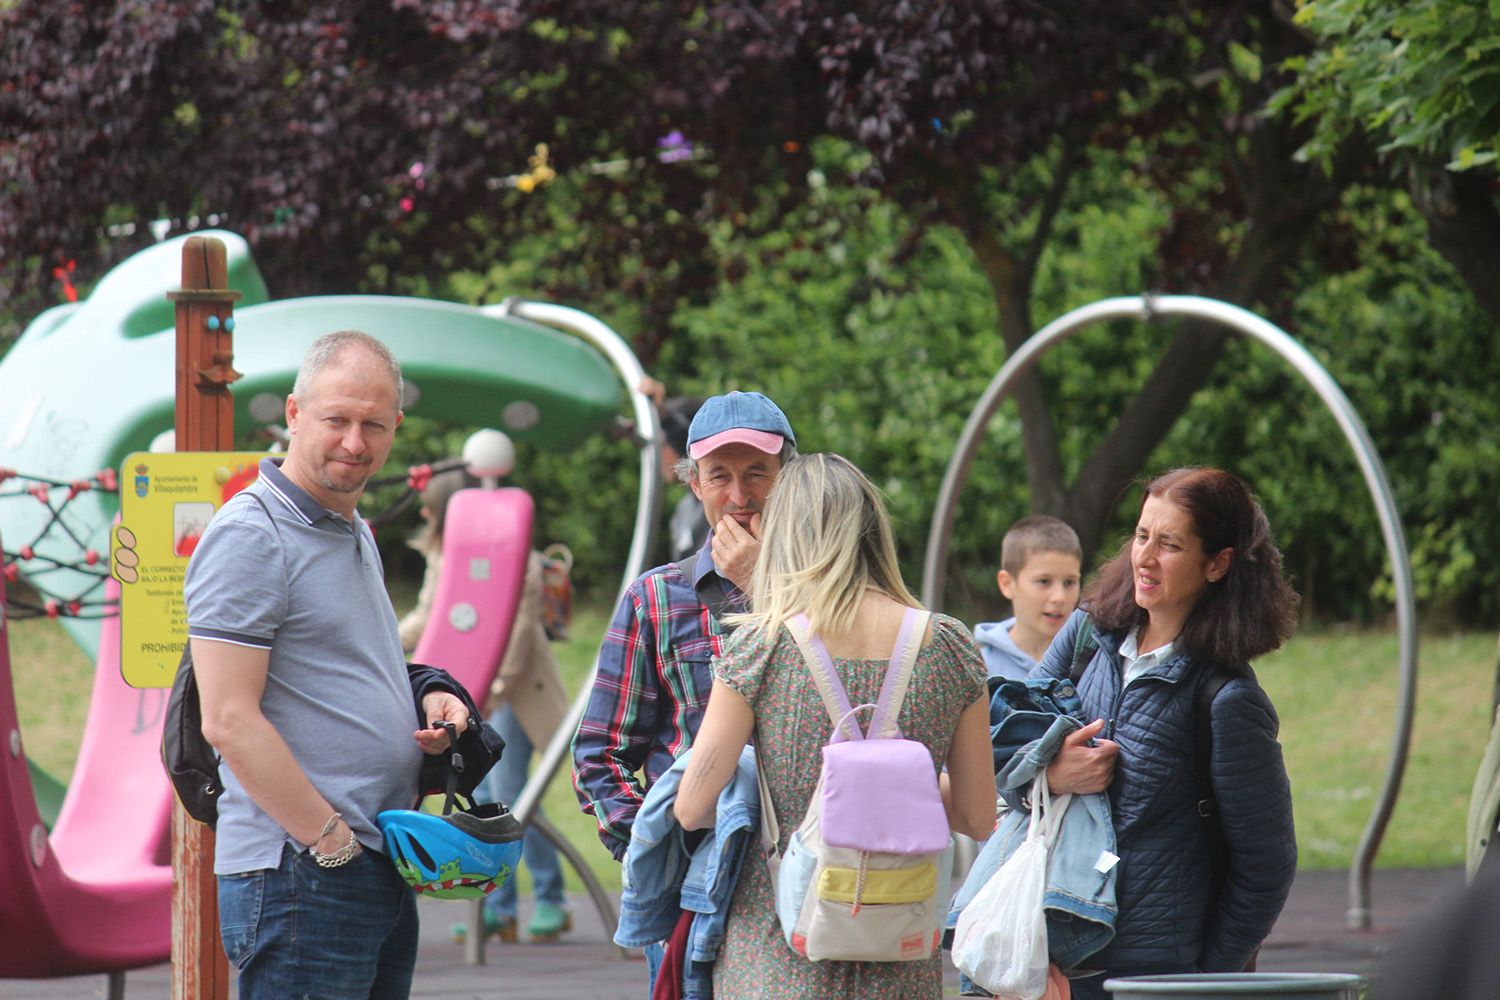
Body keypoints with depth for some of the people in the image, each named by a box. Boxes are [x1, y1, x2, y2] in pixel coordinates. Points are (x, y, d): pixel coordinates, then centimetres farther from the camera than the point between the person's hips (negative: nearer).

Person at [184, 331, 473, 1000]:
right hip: (298, 873, -9)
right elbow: (230, 721, -17)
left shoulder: (355, 536, 20)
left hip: (385, 877, 9)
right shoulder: (249, 537, -10)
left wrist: (427, 704, 10)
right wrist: (334, 840, -17)